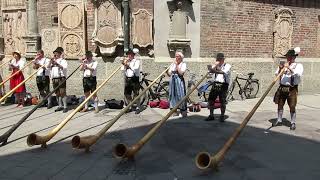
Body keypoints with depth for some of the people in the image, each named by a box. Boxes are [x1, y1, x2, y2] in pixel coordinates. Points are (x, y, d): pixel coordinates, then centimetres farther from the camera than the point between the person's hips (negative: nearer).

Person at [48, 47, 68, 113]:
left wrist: (57, 64, -22)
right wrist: (50, 62, 0)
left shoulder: (63, 61, 3)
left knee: (62, 92, -11)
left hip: (61, 78, -6)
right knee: (57, 93, 8)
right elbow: (48, 67, 14)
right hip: (54, 79, 6)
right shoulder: (53, 61, 22)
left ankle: (65, 107, -9)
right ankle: (60, 106, 16)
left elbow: (64, 67, -13)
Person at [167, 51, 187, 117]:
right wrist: (166, 70, -6)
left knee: (180, 95, -6)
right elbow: (169, 74, 12)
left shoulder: (183, 64, 0)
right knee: (172, 95, 6)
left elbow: (181, 73, -16)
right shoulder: (172, 64, 13)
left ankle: (182, 112, 0)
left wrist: (177, 65, -13)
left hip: (179, 81, -5)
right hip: (172, 81, 5)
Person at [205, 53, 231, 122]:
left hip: (223, 85, -4)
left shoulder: (227, 66, 1)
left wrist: (215, 71, -30)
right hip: (215, 84, 5)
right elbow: (211, 70, -2)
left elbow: (223, 72, -20)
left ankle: (222, 116, 12)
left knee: (222, 101, -3)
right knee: (210, 99, 1)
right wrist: (215, 64, -7)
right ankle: (211, 115, 13)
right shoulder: (216, 65, 18)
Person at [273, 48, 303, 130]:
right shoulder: (283, 65, 12)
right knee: (280, 105, 10)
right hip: (282, 87, 4)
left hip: (292, 89, -4)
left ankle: (293, 123, 9)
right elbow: (276, 74, 5)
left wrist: (289, 68, -27)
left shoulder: (298, 65, 2)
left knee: (292, 107, -3)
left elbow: (298, 74, -17)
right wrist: (280, 69, -14)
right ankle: (279, 120, 25)